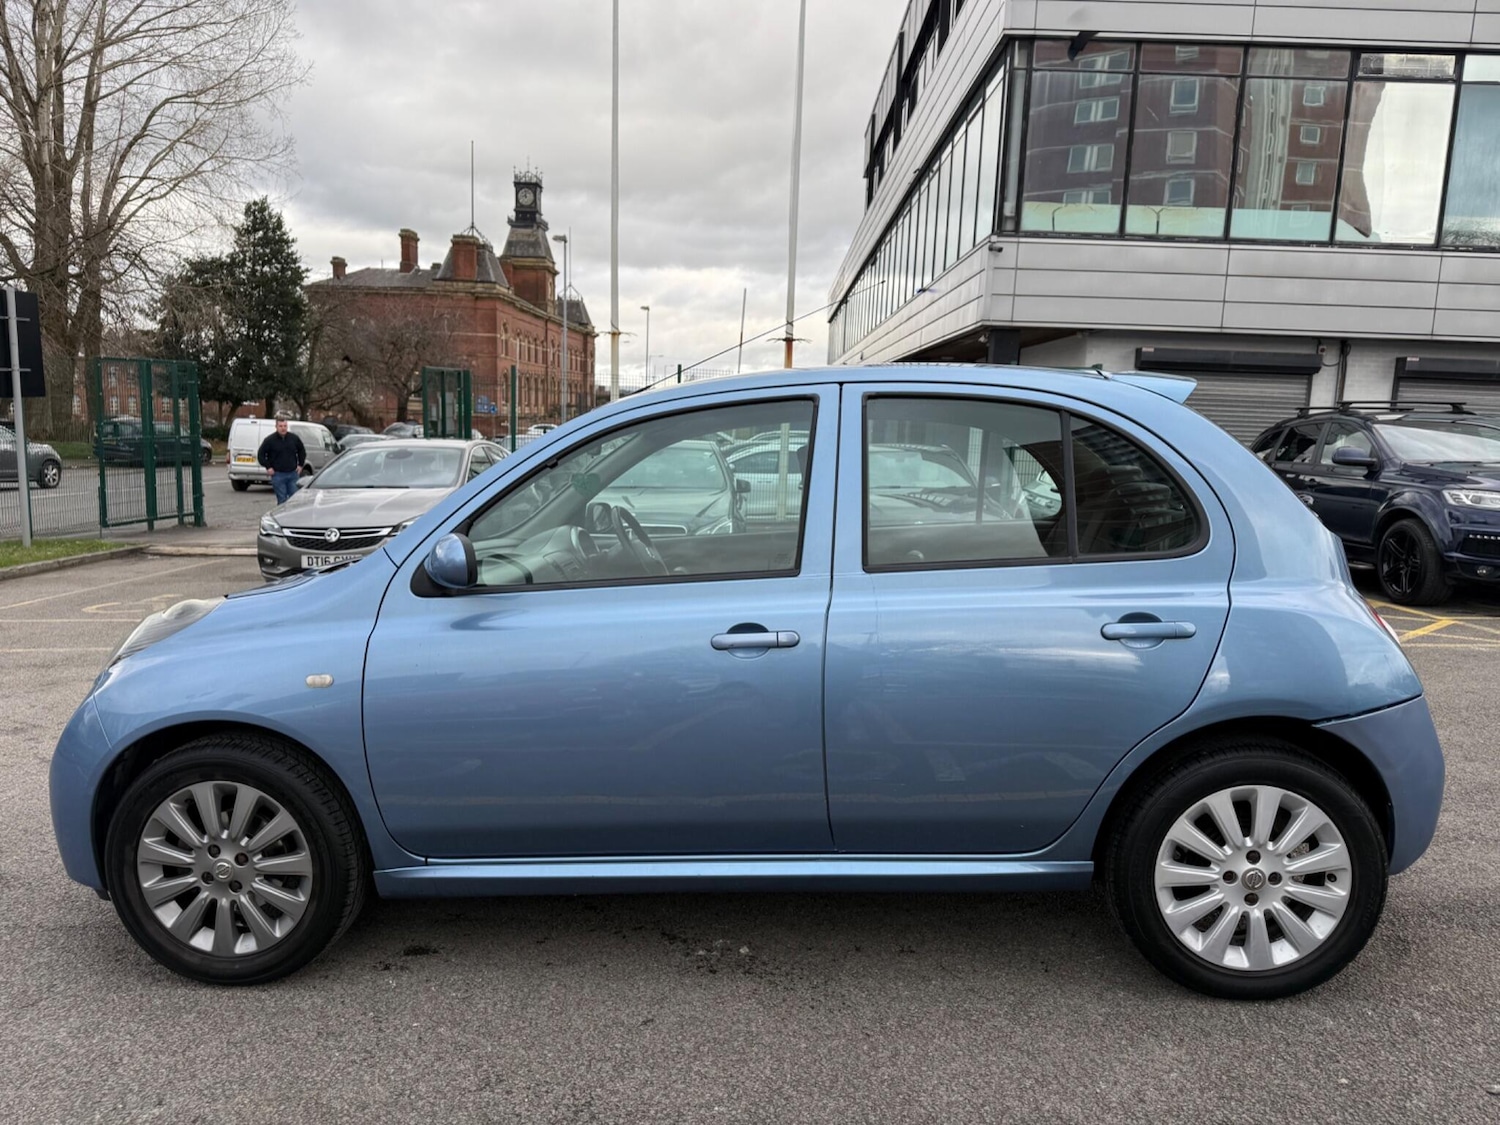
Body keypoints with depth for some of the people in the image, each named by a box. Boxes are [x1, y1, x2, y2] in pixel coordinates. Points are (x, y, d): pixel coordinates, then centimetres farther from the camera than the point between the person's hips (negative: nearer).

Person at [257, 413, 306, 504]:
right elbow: (260, 455, 3)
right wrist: (268, 467, -5)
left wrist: (300, 465, 10)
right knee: (282, 500, -1)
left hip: (293, 474, 3)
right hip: (278, 475, -3)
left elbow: (302, 451, 20)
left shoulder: (294, 438, 6)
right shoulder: (270, 440, -3)